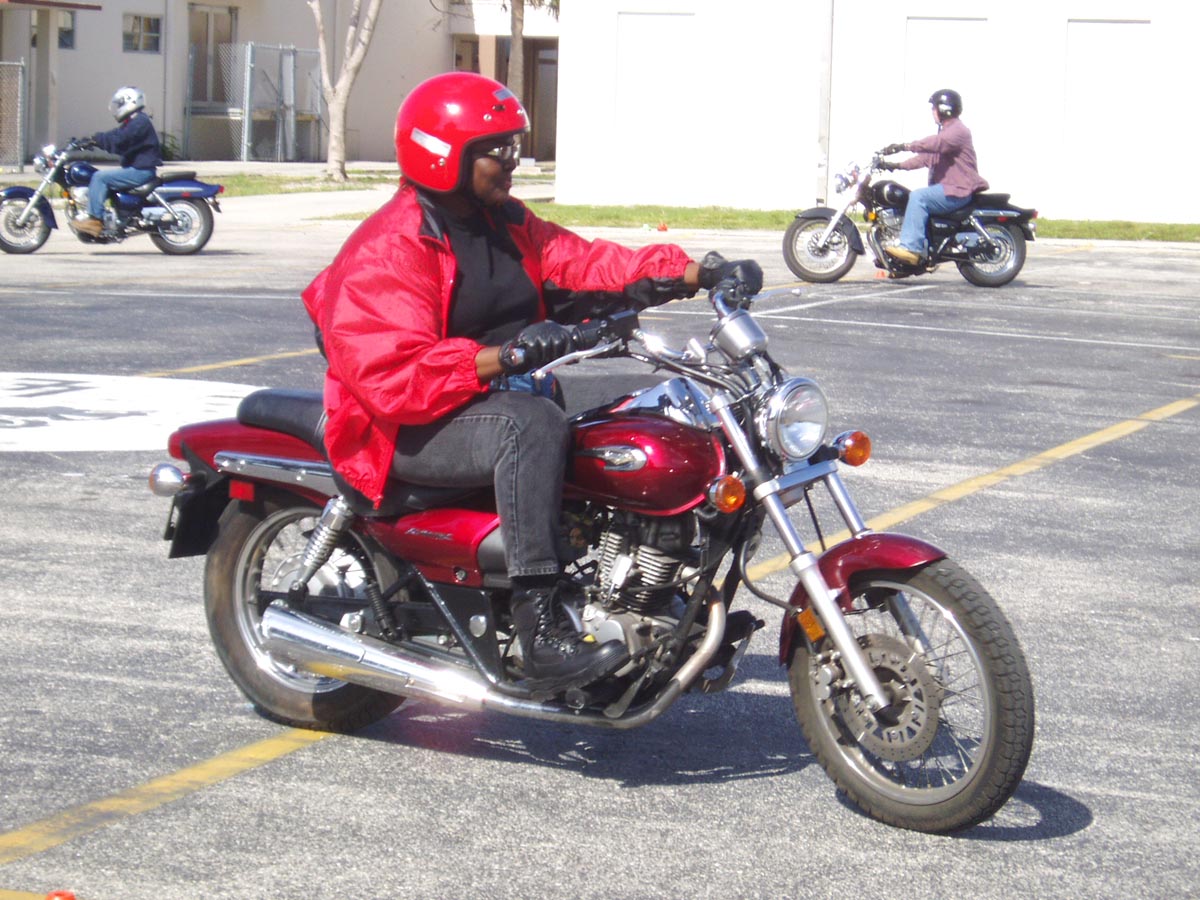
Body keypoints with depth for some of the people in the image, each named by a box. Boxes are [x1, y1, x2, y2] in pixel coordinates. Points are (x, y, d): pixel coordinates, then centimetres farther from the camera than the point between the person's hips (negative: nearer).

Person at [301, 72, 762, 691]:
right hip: (413, 430, -9)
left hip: (502, 399, 9)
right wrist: (502, 358, -36)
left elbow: (583, 261, 5)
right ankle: (541, 634, -38)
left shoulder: (508, 224, 15)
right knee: (533, 425, -36)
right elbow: (391, 375, -25)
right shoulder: (389, 250, -14)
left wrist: (697, 273, -10)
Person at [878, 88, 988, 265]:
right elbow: (926, 157, 23)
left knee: (918, 197, -28)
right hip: (947, 188, 11)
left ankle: (911, 247, -38)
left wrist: (904, 146, -34)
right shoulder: (945, 132, 25)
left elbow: (936, 143, -28)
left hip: (958, 190, -11)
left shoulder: (958, 131, -10)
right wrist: (898, 165, 12)